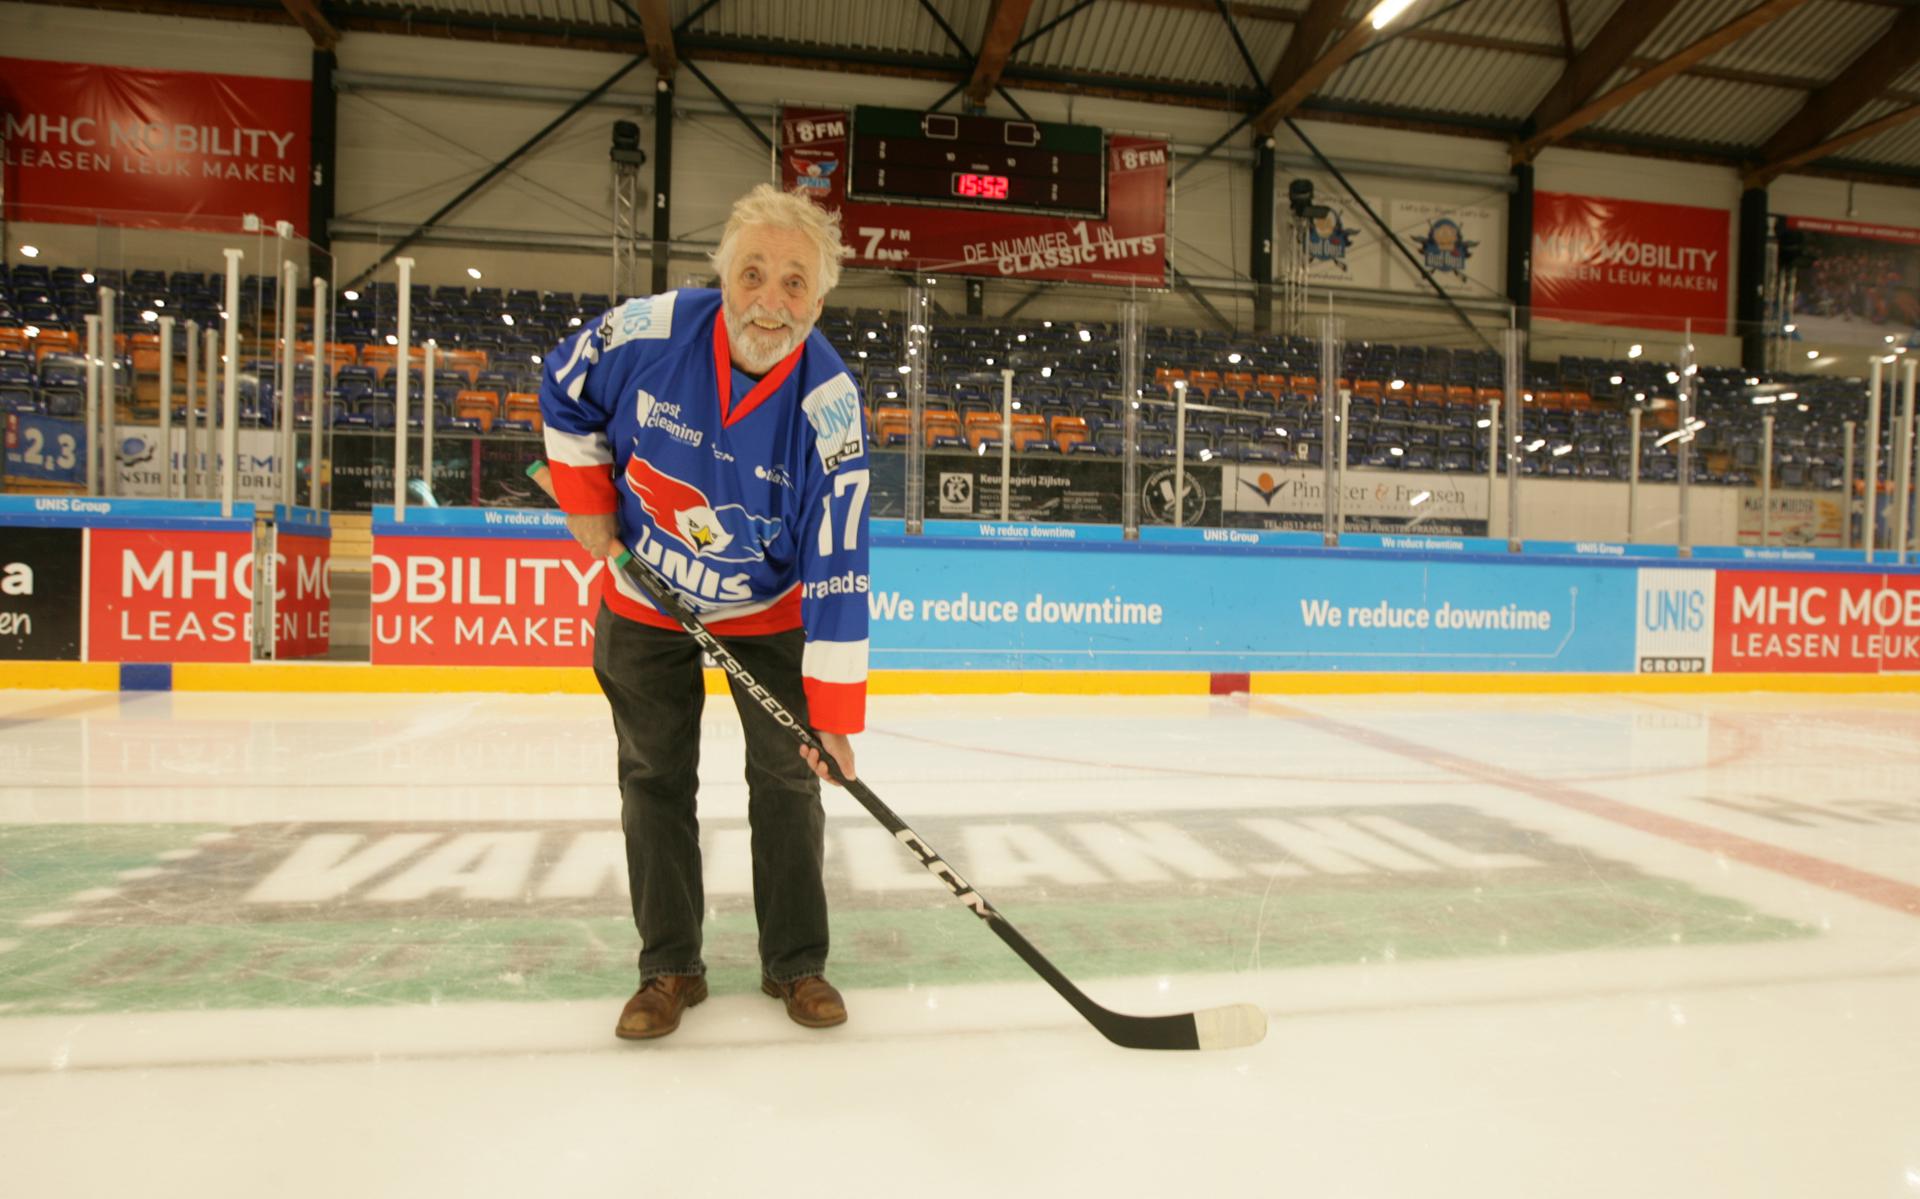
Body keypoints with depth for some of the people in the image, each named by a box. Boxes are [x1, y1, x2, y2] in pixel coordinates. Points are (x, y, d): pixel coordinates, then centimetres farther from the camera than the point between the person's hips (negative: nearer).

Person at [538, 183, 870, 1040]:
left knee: (789, 774, 3)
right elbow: (565, 390, 0)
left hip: (769, 609, -1)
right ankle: (670, 967, 20)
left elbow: (837, 571, -27)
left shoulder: (829, 406, -27)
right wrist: (586, 498, -3)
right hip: (644, 597, 2)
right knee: (655, 779, 6)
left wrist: (833, 711, -27)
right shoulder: (647, 331, -23)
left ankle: (795, 963, 20)